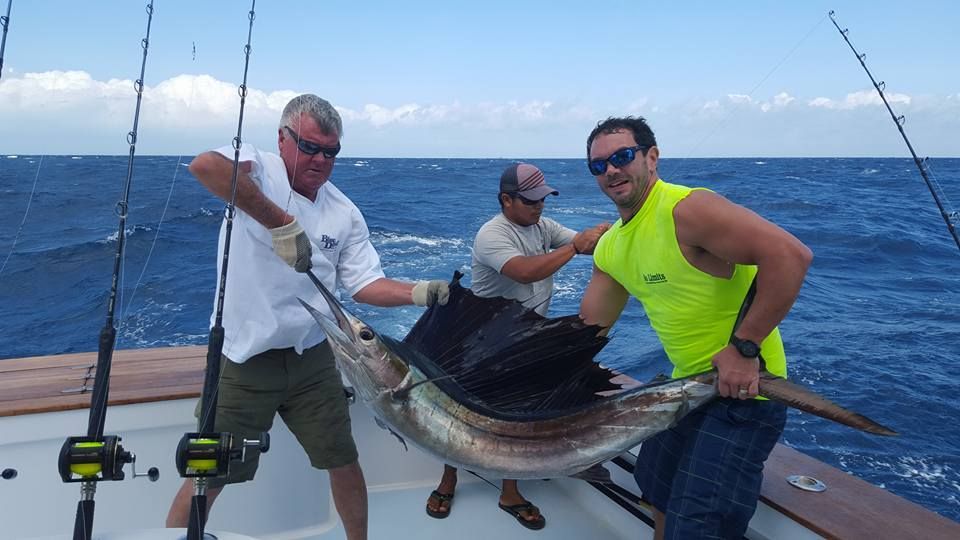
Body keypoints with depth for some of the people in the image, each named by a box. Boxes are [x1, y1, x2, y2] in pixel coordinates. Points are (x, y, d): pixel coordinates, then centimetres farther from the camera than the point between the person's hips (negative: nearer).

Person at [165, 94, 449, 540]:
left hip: (311, 359, 4)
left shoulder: (344, 213, 3)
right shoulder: (259, 169, -10)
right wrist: (282, 222, -34)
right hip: (243, 360, -4)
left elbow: (365, 284, 3)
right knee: (208, 477, 7)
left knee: (345, 464, 13)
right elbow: (205, 165, -32)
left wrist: (419, 293, -15)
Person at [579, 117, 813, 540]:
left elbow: (791, 254, -31)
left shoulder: (687, 209, -22)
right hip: (688, 383, 9)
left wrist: (743, 347, -29)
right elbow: (587, 328, 13)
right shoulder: (610, 248, 6)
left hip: (741, 385, -9)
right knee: (660, 497, 25)